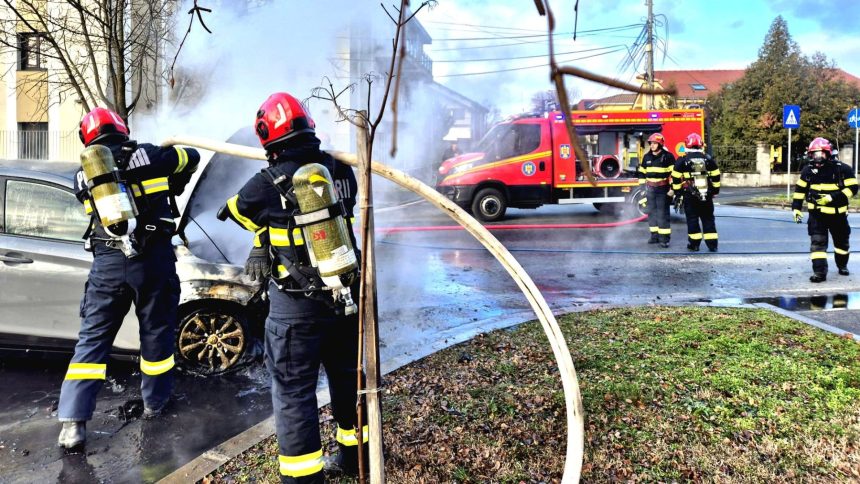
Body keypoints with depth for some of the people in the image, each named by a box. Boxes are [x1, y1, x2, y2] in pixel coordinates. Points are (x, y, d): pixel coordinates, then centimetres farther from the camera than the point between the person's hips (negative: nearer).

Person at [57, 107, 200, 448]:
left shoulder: (83, 176, 10)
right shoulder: (147, 155, 2)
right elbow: (192, 158, 16)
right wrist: (175, 183, 35)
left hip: (107, 263, 2)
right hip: (152, 258, -2)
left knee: (92, 339, 8)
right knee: (156, 332, 14)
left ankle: (73, 422, 4)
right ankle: (154, 402, 29)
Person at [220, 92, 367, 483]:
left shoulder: (269, 183, -14)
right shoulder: (341, 170, -2)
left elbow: (235, 211, 4)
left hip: (297, 304, -5)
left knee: (294, 390, 7)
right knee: (347, 373, 21)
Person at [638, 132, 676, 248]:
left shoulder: (668, 157, -7)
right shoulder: (647, 157, 9)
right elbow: (642, 172, 16)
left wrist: (672, 188, -13)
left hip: (663, 189, -5)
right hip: (650, 189, 5)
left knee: (663, 213, -7)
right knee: (652, 212, 7)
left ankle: (664, 237, -5)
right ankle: (655, 235, 16)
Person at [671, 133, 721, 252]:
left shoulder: (682, 161, -5)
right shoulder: (709, 159, 4)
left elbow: (676, 178, -2)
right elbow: (716, 177, 10)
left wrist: (677, 191, 10)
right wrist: (715, 191, 20)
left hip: (690, 195, -2)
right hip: (707, 195, 3)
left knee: (692, 219, 5)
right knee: (708, 219, 10)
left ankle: (694, 244, 7)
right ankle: (712, 244, 10)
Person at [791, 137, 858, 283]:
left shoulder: (843, 169, -10)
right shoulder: (808, 170, -1)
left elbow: (852, 188, -13)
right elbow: (800, 189, 8)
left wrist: (832, 198, -24)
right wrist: (796, 208, 3)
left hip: (838, 213, 0)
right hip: (817, 214, 0)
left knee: (841, 242, 17)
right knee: (817, 242, -13)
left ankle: (842, 265, 41)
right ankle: (820, 272, -13)